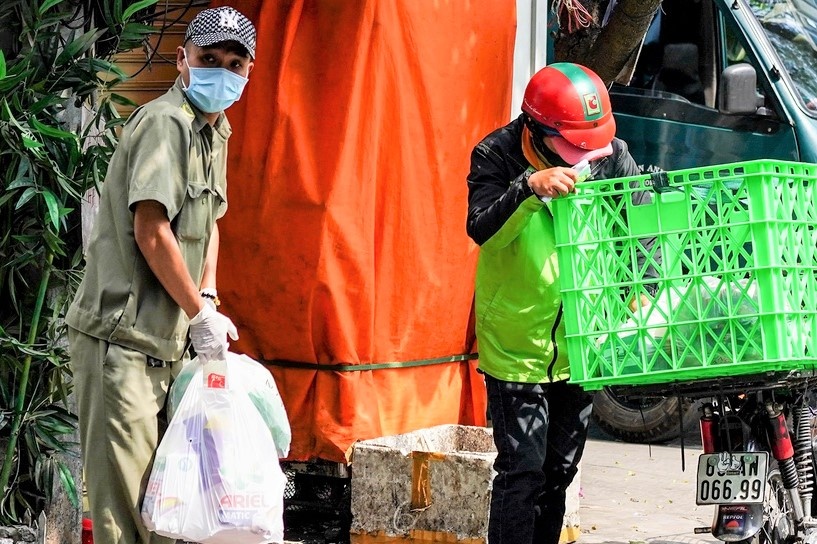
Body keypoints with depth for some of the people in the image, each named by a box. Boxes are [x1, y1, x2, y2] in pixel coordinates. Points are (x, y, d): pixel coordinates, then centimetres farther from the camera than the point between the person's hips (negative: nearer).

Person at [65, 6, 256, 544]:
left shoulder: (216, 129, 16)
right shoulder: (166, 122, -14)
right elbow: (150, 230, -21)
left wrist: (208, 298, 9)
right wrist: (201, 313, -12)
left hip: (168, 343, 10)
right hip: (122, 338, -10)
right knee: (123, 499, -8)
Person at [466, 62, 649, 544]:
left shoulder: (609, 153, -5)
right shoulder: (497, 156, -14)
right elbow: (481, 230, -27)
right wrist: (529, 188, -43)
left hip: (579, 343, 4)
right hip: (517, 348, -4)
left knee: (560, 471, 16)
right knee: (523, 473, -9)